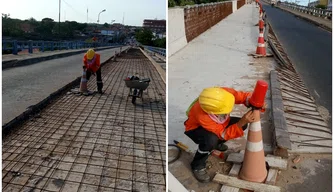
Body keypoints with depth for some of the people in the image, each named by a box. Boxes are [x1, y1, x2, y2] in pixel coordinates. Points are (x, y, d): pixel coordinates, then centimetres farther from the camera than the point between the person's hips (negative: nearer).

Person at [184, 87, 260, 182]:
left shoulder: (224, 93, -35)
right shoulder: (202, 116, -44)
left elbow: (244, 96, -20)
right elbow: (223, 134, -34)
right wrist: (241, 122, -46)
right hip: (196, 128, -6)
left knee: (242, 124, -10)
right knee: (211, 139, -39)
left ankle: (217, 142, 16)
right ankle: (197, 166, -9)